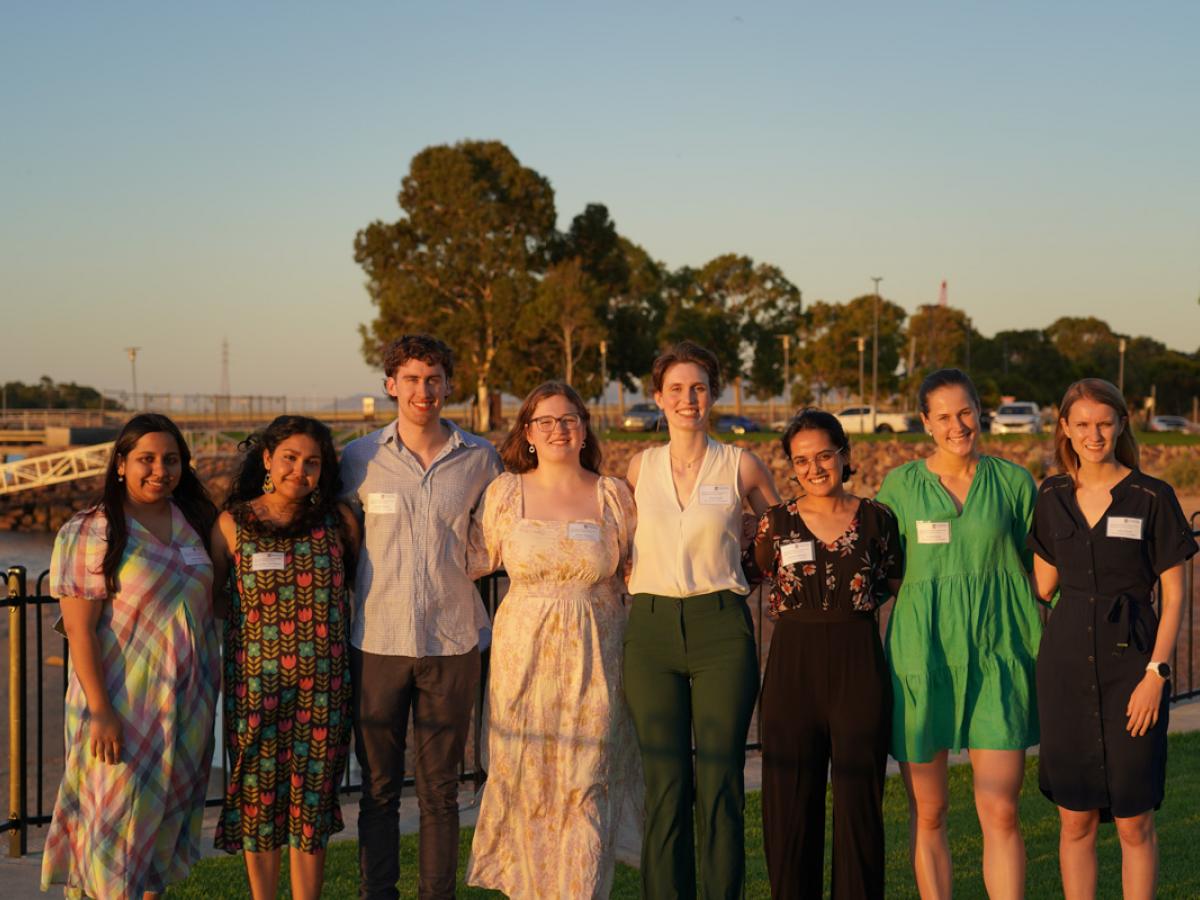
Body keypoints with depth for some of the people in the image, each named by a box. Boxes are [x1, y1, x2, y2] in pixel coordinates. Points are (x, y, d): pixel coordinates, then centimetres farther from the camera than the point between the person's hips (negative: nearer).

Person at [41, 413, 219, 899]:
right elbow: (78, 627, -13)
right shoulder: (89, 533, -9)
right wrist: (101, 710, -19)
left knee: (168, 818, 11)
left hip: (187, 705, 5)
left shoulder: (194, 524, 8)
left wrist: (211, 691, 13)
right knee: (121, 813, -3)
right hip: (123, 706, -5)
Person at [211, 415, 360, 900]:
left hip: (321, 683, 1)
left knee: (311, 795, 5)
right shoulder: (233, 524, -1)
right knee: (259, 793, 6)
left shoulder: (337, 520, 2)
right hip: (255, 680, -1)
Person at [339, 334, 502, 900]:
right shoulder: (359, 459, 1)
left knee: (440, 789, 7)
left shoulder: (478, 458, 4)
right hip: (377, 642, 0)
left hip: (452, 643, 1)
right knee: (379, 788, 6)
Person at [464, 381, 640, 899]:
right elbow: (482, 558, 11)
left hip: (592, 656, 0)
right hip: (523, 650, 0)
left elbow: (633, 575, 10)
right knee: (522, 778, 3)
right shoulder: (505, 491, 3)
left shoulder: (614, 495, 4)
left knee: (586, 783, -1)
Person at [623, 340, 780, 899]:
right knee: (665, 784, 2)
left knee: (721, 783, -3)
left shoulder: (742, 466, 4)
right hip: (651, 629, 2)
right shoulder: (641, 466, 10)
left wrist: (737, 563, 7)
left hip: (721, 628, -2)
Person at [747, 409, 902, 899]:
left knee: (860, 799, 3)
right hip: (792, 668, 0)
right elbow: (744, 579, 13)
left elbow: (896, 586, 15)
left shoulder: (877, 519, 3)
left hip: (859, 666, 0)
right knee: (791, 801, 4)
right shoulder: (776, 522, 3)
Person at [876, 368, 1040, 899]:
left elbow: (1041, 568, 12)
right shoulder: (900, 485, 3)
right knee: (927, 813, 6)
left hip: (997, 655, 0)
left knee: (1000, 812, -7)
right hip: (922, 652, 0)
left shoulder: (1012, 481, 5)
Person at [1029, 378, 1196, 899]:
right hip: (1065, 664, 3)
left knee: (1134, 822, 2)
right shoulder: (1052, 498, 6)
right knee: (1075, 819, 8)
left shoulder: (1153, 499, -4)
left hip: (1131, 664, -3)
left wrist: (1156, 673, -11)